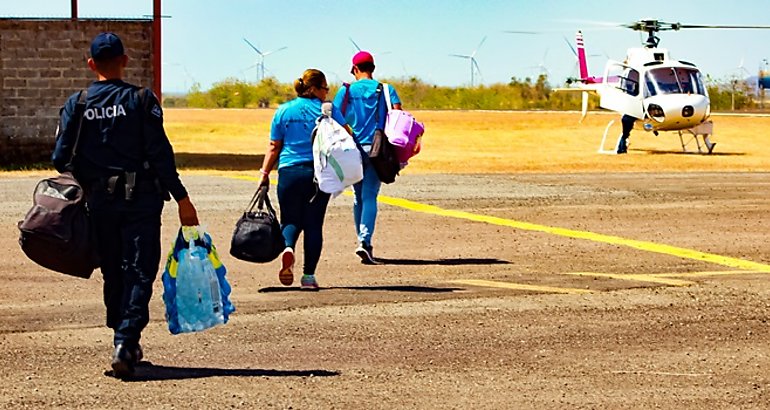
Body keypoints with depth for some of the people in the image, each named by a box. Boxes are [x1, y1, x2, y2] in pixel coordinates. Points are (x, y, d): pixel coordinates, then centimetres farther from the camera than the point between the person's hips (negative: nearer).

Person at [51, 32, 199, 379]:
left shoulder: (75, 104, 3)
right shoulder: (140, 100, -5)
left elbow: (61, 158, 0)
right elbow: (160, 154, -10)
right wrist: (182, 198, -6)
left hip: (99, 203, 3)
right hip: (140, 200, -3)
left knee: (113, 273, 15)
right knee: (139, 272, -2)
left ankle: (125, 343, 22)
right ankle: (126, 342, -17)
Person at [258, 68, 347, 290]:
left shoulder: (283, 111, 6)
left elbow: (274, 147, 6)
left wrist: (265, 173, 11)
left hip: (289, 172, 1)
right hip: (320, 172, -1)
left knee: (290, 220, 10)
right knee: (313, 224, 6)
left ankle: (287, 248, -23)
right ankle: (308, 276, 4)